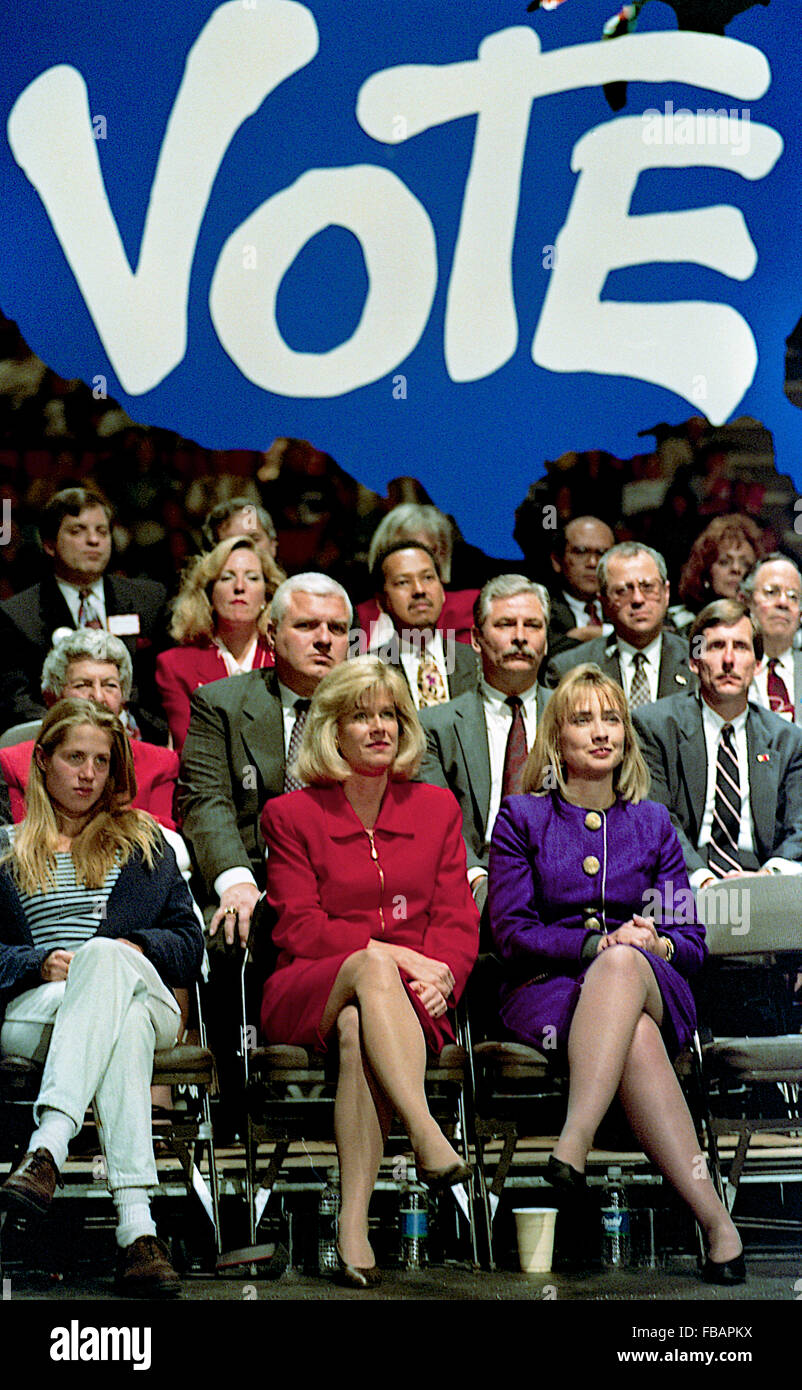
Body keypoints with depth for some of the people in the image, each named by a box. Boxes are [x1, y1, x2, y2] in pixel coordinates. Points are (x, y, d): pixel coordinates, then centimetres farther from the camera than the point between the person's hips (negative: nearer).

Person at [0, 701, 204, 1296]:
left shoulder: (144, 840, 26)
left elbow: (190, 942, 18)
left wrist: (135, 947, -4)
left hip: (144, 995, 1)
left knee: (105, 955, -39)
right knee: (124, 1024, -39)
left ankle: (48, 1147, -55)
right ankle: (136, 1225, -56)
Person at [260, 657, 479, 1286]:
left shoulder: (436, 807, 18)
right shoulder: (292, 814, 10)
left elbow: (458, 922, 11)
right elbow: (300, 929, -1)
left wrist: (440, 973, -13)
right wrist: (394, 954, -15)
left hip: (411, 997, 1)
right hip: (309, 993, -1)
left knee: (358, 1029, -36)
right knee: (372, 967, -37)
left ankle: (354, 1226, -45)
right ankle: (429, 1138, -52)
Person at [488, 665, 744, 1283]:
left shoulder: (652, 823, 18)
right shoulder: (522, 819, 12)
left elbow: (691, 941, 14)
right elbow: (511, 932, 1)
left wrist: (650, 945, -11)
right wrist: (599, 942, -14)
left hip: (654, 991, 1)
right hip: (548, 989, -1)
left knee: (623, 963, -40)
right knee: (637, 1038, -39)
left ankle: (572, 1148, -55)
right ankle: (715, 1219, -49)